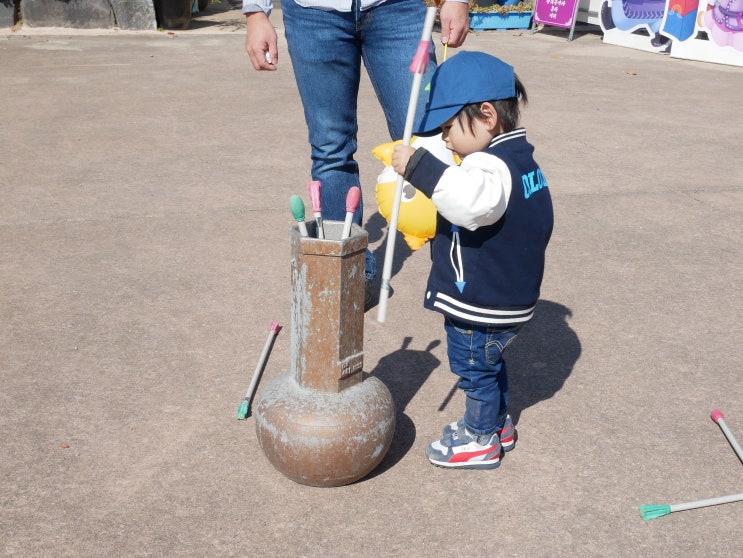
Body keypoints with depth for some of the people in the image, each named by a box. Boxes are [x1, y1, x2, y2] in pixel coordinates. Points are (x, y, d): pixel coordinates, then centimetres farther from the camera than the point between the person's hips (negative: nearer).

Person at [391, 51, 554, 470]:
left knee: (475, 371, 11)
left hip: (480, 305, -10)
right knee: (490, 364, 28)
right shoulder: (519, 156, 5)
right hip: (512, 296, 10)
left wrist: (418, 165, -46)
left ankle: (481, 441, 30)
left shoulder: (492, 165, -28)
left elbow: (471, 200, -51)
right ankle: (499, 426, 45)